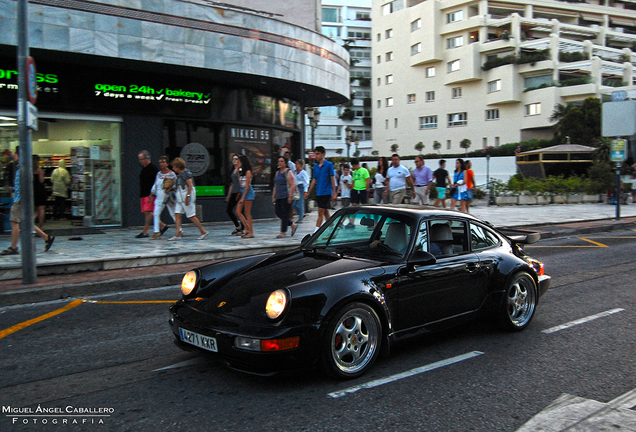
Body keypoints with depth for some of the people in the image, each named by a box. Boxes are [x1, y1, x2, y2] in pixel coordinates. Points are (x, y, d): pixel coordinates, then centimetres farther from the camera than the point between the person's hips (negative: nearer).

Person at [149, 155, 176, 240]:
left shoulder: (171, 174, -4)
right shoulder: (159, 174, 11)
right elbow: (155, 185, 17)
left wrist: (171, 188, -21)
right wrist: (152, 193, 12)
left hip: (169, 197, -5)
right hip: (159, 197, 5)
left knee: (173, 214, 2)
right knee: (156, 213, -6)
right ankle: (156, 232, -3)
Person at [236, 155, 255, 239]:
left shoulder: (248, 172, -11)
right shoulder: (241, 172, 15)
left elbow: (247, 186, -16)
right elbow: (240, 184, 15)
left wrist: (243, 197, -18)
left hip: (248, 193, -9)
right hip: (242, 192, 9)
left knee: (247, 213, -6)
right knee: (238, 212, 5)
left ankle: (251, 232, 0)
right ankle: (247, 229, 12)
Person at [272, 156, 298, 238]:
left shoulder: (288, 172, -6)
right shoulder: (278, 172, 19)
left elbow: (293, 184, -13)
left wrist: (290, 196, -20)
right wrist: (273, 196, 19)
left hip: (286, 197, -8)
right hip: (278, 197, 8)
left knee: (284, 214, -5)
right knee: (278, 213, 6)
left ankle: (283, 232, 2)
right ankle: (293, 225, 20)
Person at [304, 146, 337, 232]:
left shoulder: (329, 165, -5)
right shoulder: (316, 166, 12)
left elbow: (332, 179, -6)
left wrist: (334, 193, -9)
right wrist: (308, 192, 16)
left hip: (326, 192, -6)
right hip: (318, 192, 6)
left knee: (321, 212, -10)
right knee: (325, 212, 12)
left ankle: (316, 230, -12)